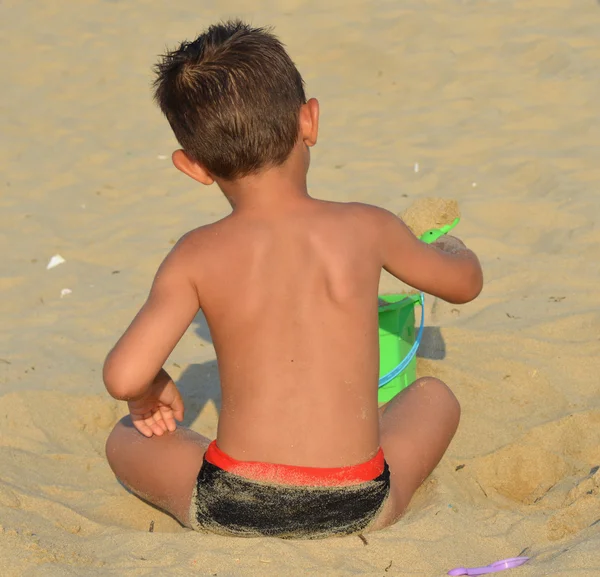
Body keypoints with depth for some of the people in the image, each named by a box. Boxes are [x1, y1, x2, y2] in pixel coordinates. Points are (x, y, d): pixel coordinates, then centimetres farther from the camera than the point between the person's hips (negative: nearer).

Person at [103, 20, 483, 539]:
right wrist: (450, 248, 42)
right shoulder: (367, 229, -2)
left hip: (229, 510, -1)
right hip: (357, 510, 1)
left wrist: (150, 392, 8)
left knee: (127, 438, 27)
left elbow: (124, 376, -16)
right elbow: (465, 282, 18)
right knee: (434, 396, 29)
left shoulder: (197, 257, -6)